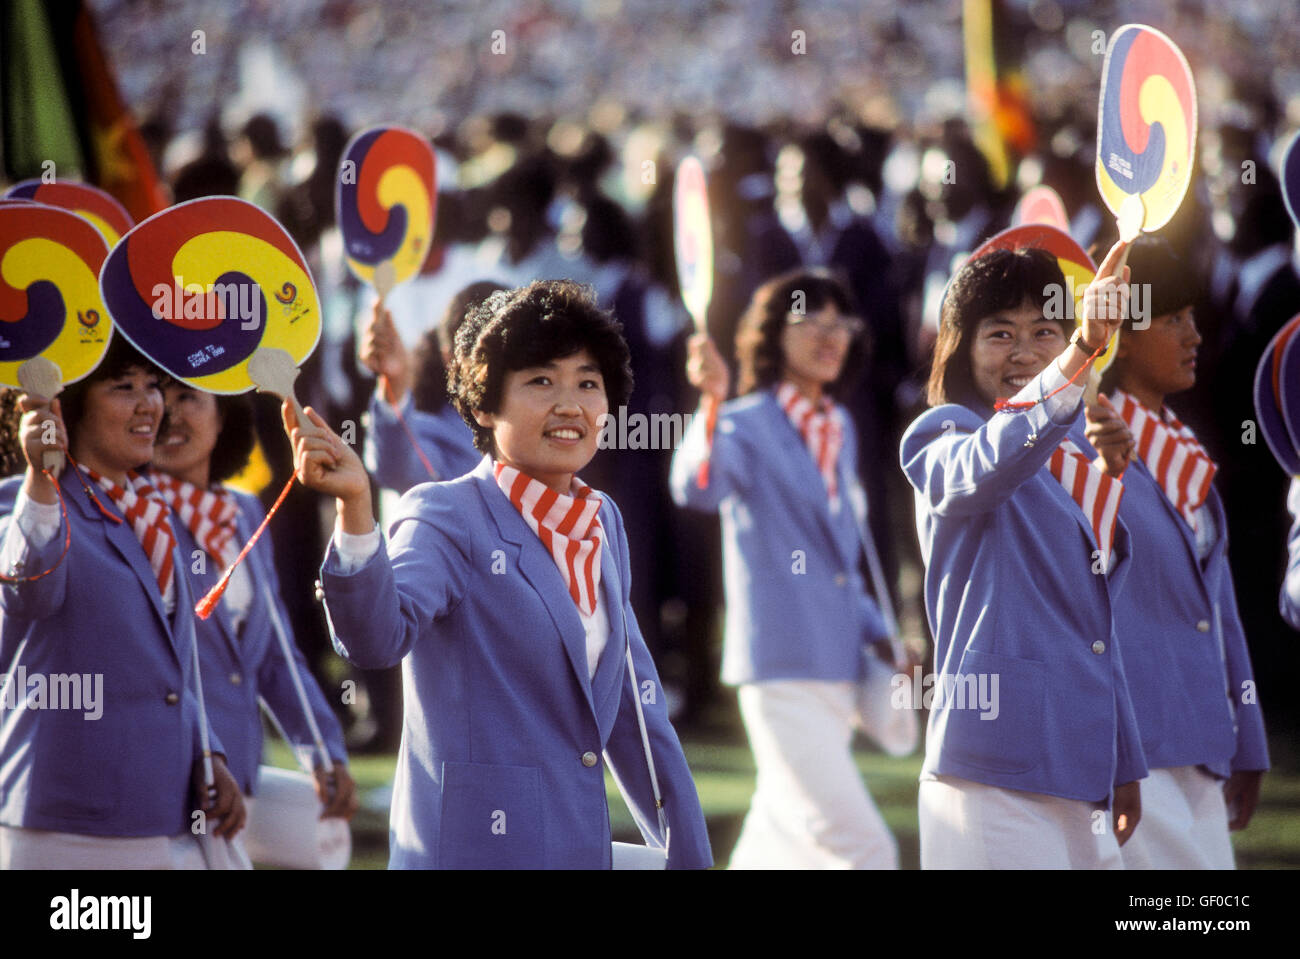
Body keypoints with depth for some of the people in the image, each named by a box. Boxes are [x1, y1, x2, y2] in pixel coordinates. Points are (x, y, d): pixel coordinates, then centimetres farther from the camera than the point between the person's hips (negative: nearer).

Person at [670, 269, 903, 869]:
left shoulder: (839, 431, 15)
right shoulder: (747, 425, -9)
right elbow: (699, 490, -31)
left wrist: (875, 634, 15)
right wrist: (713, 404, -47)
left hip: (837, 670, 8)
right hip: (782, 669, -8)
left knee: (783, 842, 15)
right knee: (863, 847, -16)